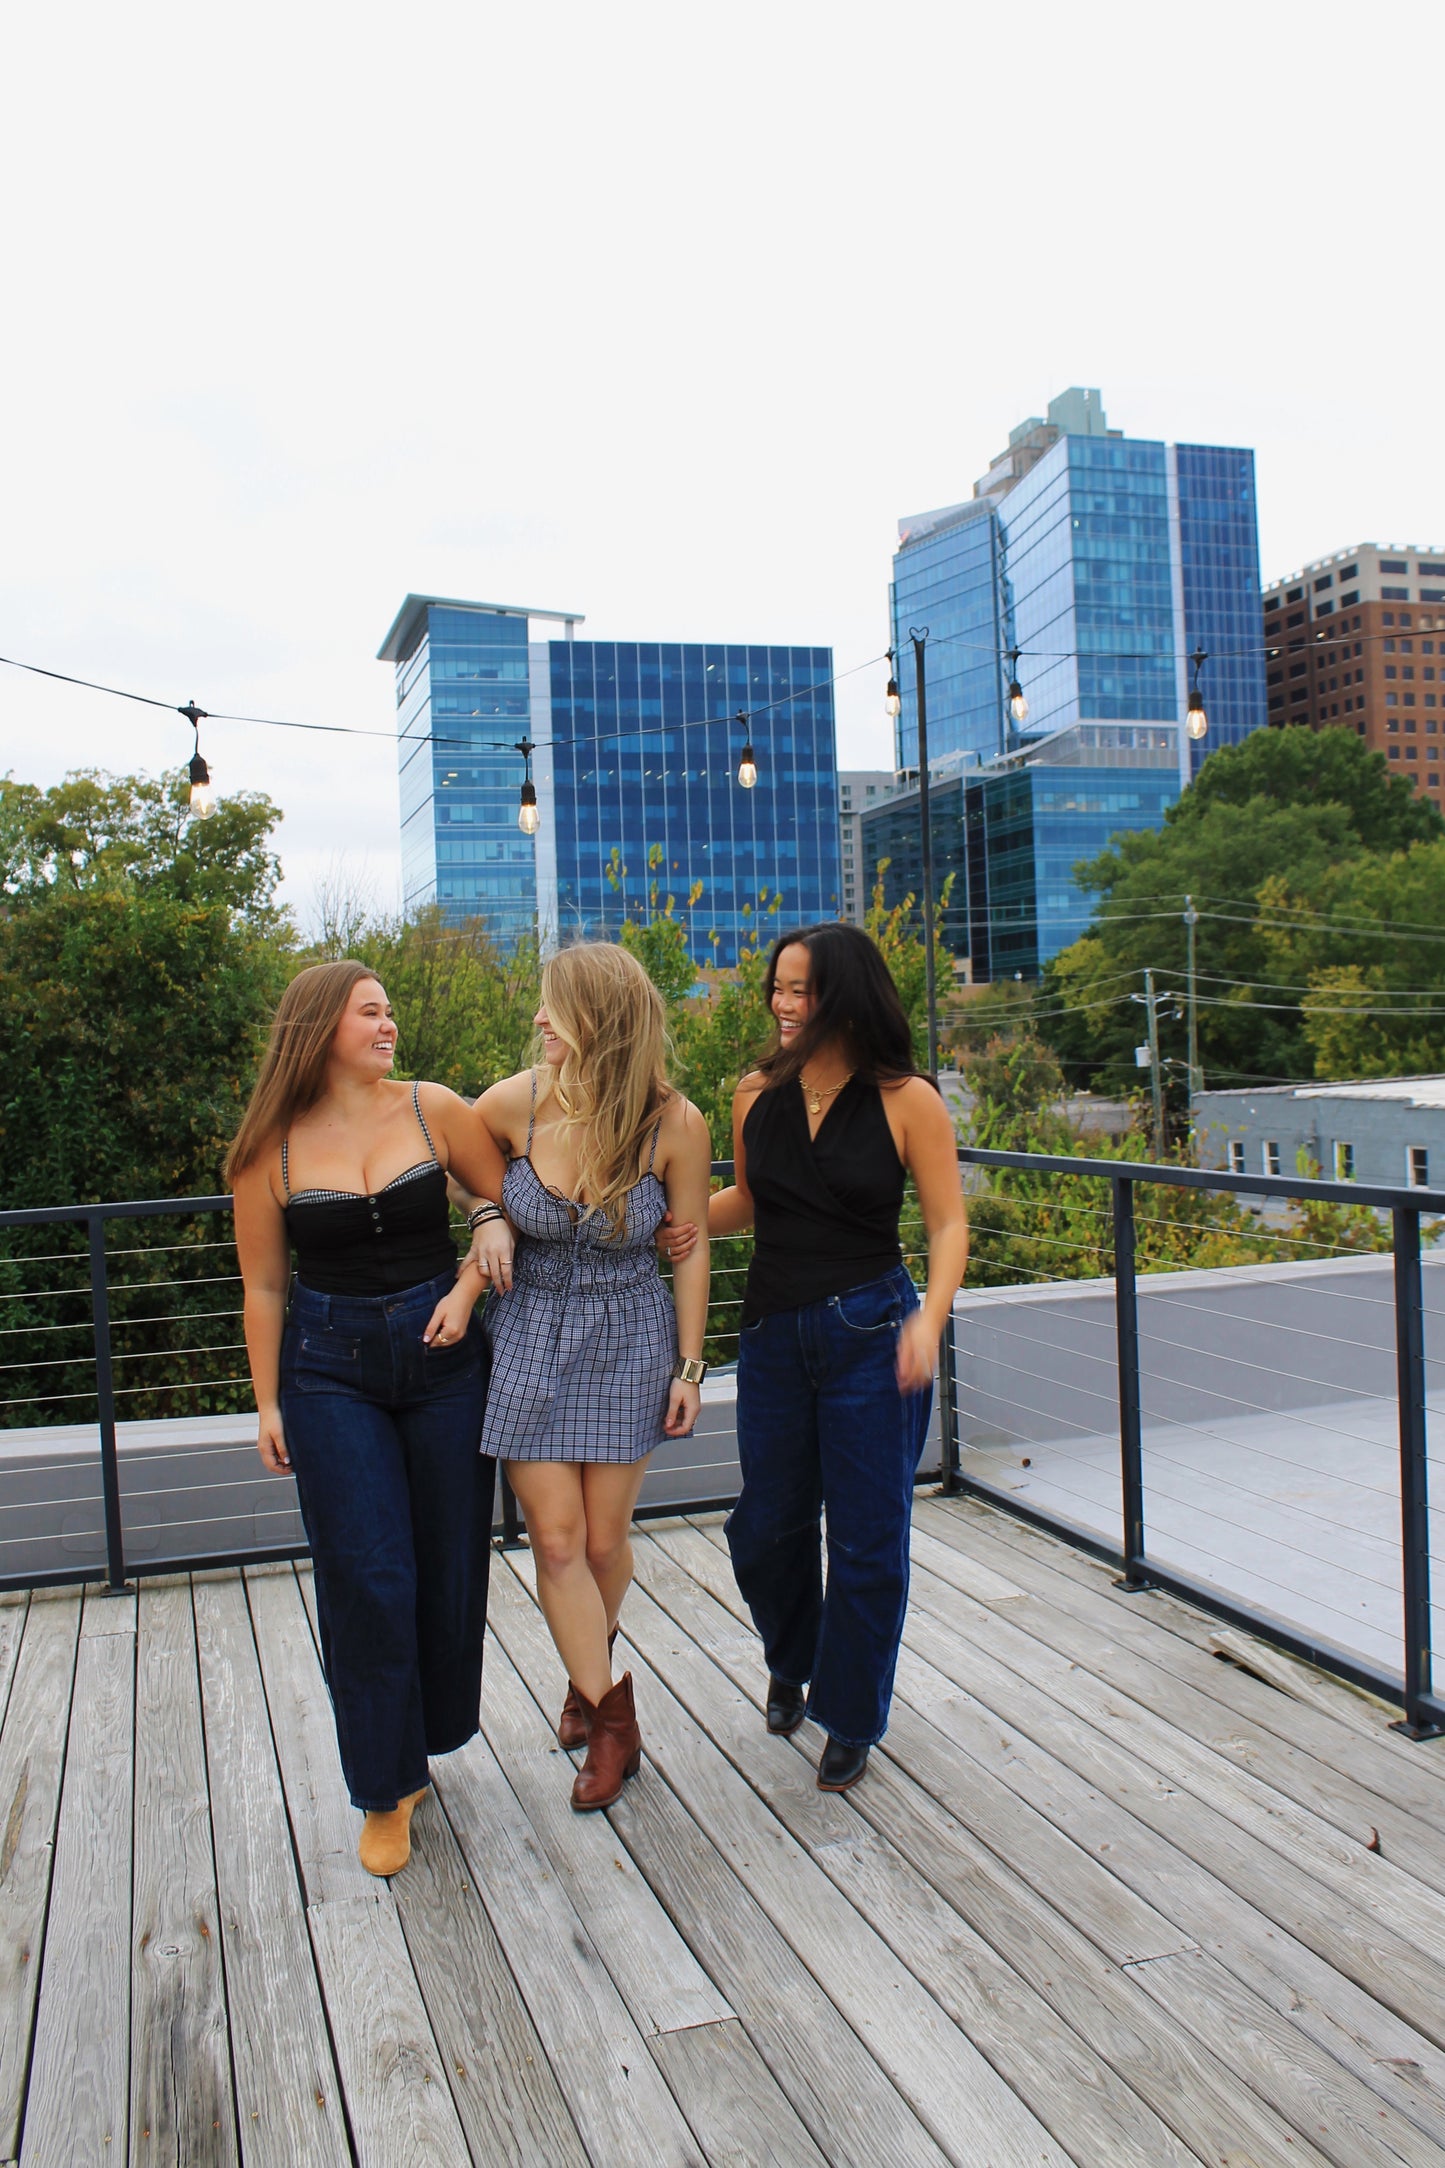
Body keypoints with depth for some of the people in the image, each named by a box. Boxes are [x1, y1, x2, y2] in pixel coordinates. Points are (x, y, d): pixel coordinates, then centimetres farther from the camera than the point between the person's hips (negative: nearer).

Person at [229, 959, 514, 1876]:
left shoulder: (434, 1110, -3)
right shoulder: (271, 1149, -4)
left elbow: (509, 1203, 5)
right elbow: (265, 1285, 2)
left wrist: (466, 1291, -7)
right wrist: (269, 1404, 3)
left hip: (443, 1354, 2)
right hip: (331, 1369, -1)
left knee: (450, 1565, 10)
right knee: (368, 1581, -2)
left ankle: (426, 1737, 35)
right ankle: (387, 1788, 15)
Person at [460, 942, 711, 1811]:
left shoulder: (676, 1124, -17)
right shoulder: (516, 1102, -14)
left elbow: (692, 1247, -5)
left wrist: (689, 1365, -2)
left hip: (628, 1339, -1)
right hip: (529, 1333, 1)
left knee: (603, 1540, 9)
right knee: (556, 1538, -1)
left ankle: (590, 1670, 41)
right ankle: (612, 1720, 18)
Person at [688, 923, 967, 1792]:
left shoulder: (906, 1099, -10)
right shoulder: (758, 1095, 1)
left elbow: (948, 1224, -9)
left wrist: (929, 1318, -25)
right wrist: (690, 1220, -4)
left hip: (872, 1336, -4)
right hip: (773, 1331, 4)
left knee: (866, 1539, 6)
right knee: (766, 1526, 15)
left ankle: (851, 1720, 29)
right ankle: (791, 1664, 46)